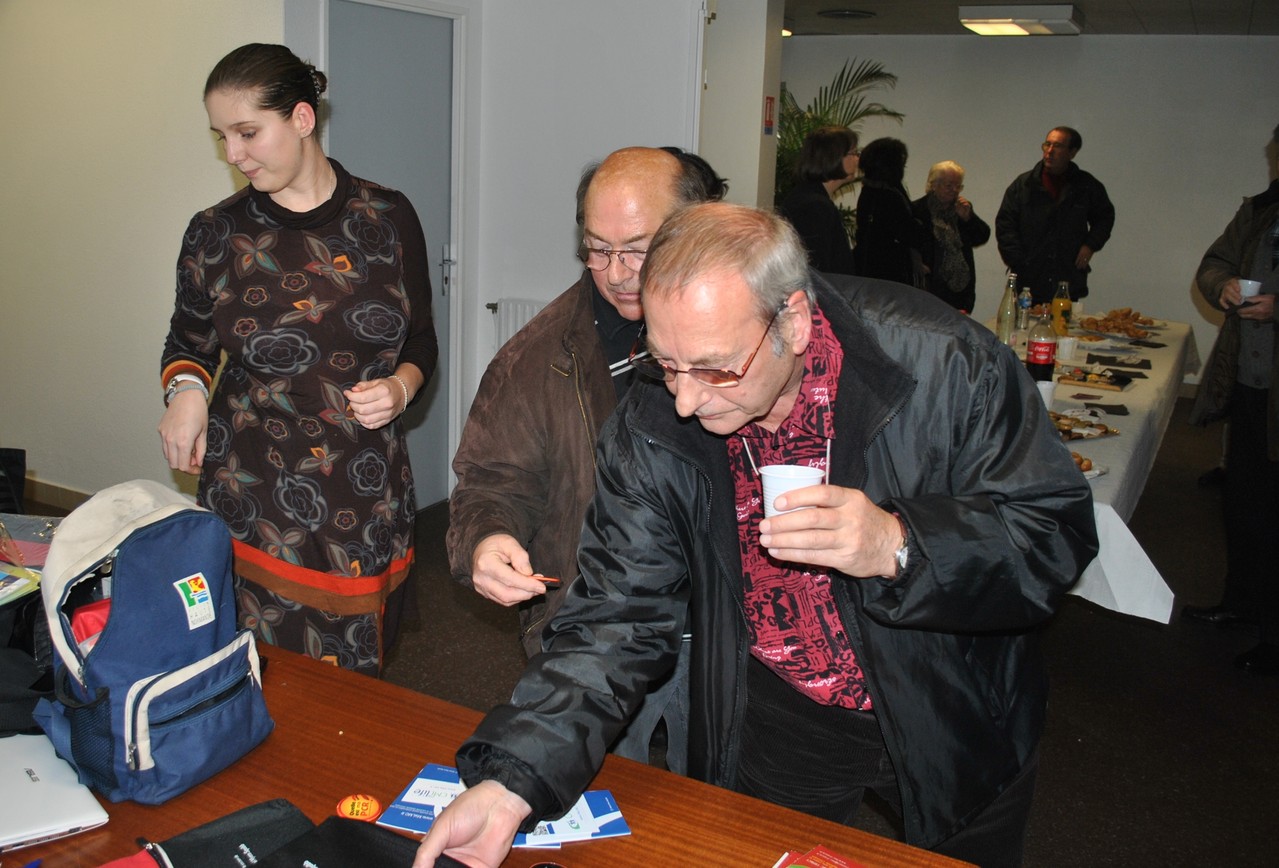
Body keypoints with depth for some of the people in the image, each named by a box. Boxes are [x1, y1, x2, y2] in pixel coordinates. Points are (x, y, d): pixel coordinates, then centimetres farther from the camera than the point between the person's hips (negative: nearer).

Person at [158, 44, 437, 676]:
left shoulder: (388, 218, 1)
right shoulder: (215, 234, 1)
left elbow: (421, 342, 10)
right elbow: (187, 342, 15)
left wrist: (399, 388, -10)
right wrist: (186, 389, -6)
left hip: (370, 502, 1)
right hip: (254, 503, 0)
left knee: (356, 688, 8)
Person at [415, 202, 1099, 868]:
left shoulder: (946, 365, -26)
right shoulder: (648, 430, -19)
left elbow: (1057, 529, -20)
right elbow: (616, 619, -19)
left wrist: (898, 546, -38)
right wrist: (509, 786, -31)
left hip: (956, 726, 0)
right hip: (772, 731, 1)